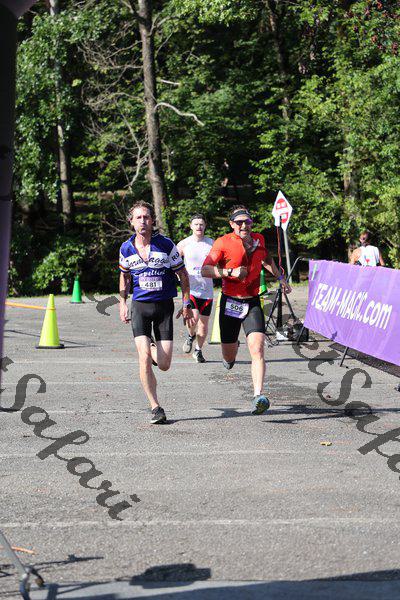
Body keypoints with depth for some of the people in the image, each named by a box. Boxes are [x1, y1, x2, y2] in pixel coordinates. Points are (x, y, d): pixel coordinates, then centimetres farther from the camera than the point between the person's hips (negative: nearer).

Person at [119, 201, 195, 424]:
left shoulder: (166, 245, -7)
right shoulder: (126, 249, 0)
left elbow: (183, 274, 3)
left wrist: (187, 304, 1)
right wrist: (123, 303, 13)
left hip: (164, 305, -1)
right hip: (140, 306, 1)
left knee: (164, 364, -4)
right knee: (145, 357, -15)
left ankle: (154, 351, 34)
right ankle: (155, 407, -4)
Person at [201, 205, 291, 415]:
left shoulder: (258, 239, 5)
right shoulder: (223, 243, -9)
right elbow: (205, 270, -14)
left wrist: (280, 277, 30)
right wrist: (230, 272, -26)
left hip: (253, 303, 2)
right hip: (230, 302, -2)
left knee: (257, 350, -18)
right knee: (229, 357, 10)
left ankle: (258, 396, -25)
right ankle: (232, 350, 49)